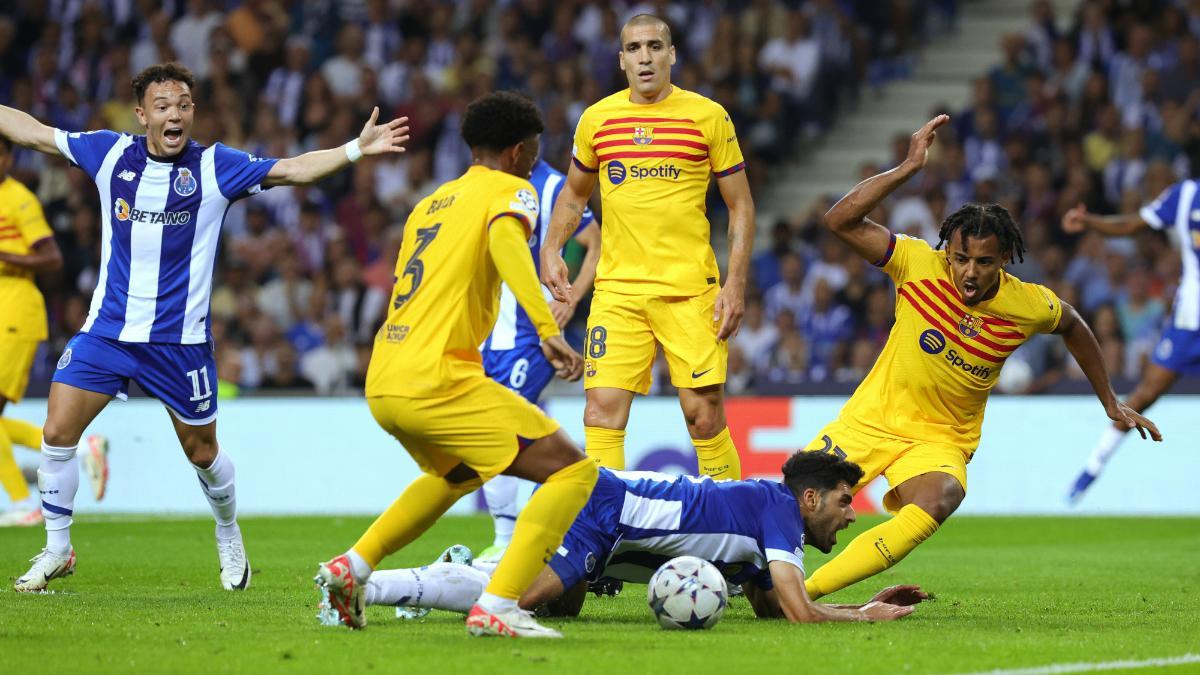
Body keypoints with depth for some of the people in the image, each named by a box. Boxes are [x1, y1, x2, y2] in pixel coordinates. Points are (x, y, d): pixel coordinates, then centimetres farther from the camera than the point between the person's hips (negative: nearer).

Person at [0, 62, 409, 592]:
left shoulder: (216, 167, -6)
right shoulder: (110, 154, 0)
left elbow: (294, 169, -11)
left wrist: (356, 149, -24)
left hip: (181, 340, -2)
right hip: (107, 329, 2)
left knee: (202, 452, 9)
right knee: (57, 433, -8)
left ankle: (229, 537, 37)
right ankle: (57, 550, 9)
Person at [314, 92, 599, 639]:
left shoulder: (430, 203, 24)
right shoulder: (509, 191, 1)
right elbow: (506, 241, -22)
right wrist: (548, 332, -32)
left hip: (381, 385, 9)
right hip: (436, 381, -8)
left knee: (456, 473, 36)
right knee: (573, 471, -6)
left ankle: (351, 567, 28)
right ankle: (496, 608, -18)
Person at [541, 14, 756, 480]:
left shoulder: (708, 117, 0)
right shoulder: (596, 119, 7)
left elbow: (740, 205, 4)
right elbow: (574, 193, 23)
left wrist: (735, 283, -6)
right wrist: (551, 249, 6)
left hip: (690, 289, -2)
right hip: (616, 289, 2)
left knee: (703, 413, -3)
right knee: (602, 409, -8)